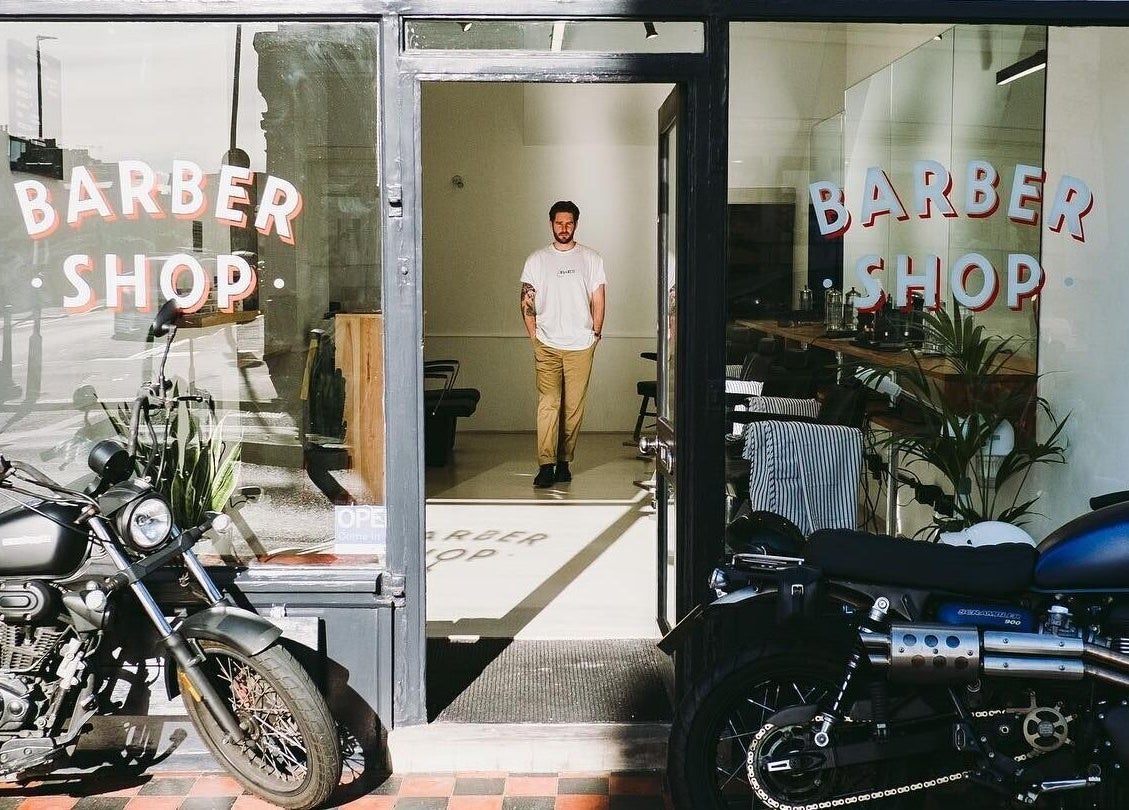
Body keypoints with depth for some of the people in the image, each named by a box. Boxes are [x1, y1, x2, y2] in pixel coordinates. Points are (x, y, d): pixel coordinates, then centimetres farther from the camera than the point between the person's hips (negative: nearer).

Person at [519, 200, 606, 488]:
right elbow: (527, 302, 8)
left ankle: (564, 461, 12)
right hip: (547, 346, -1)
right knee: (548, 404, -11)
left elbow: (598, 302, 9)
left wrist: (595, 335, 3)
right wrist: (535, 337, 1)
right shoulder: (536, 260, 7)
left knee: (574, 407, 2)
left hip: (581, 346, 1)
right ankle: (546, 465, -14)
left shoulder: (591, 259, 8)